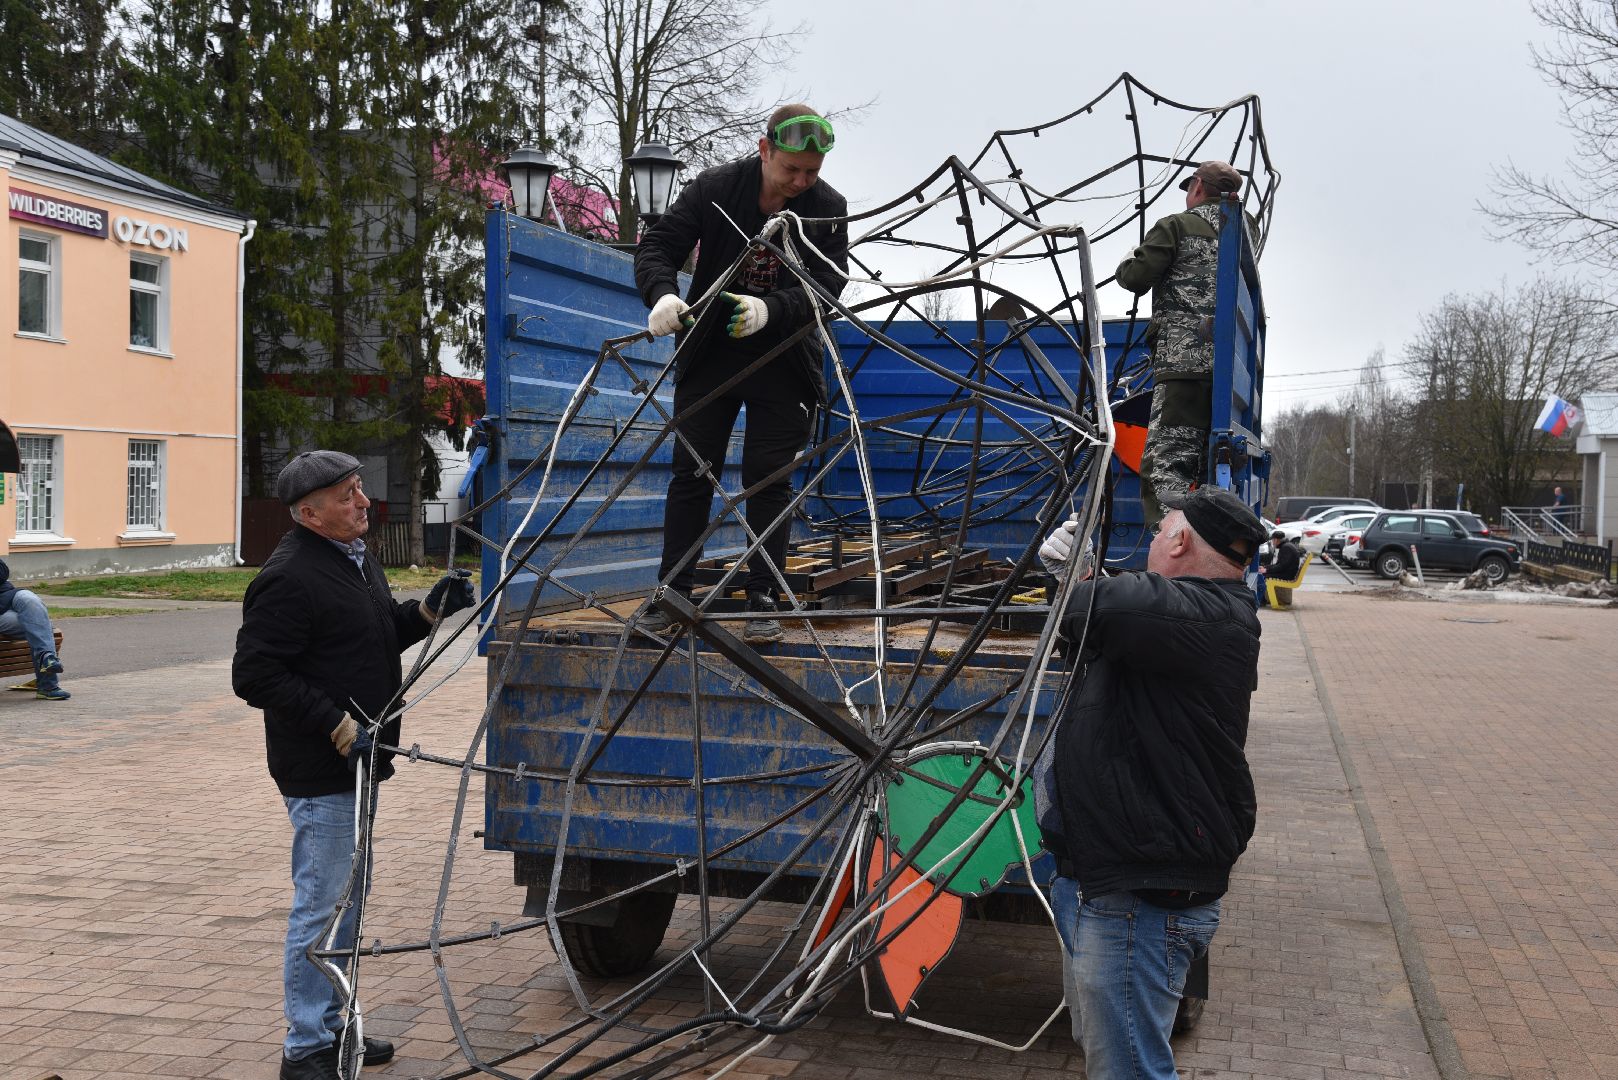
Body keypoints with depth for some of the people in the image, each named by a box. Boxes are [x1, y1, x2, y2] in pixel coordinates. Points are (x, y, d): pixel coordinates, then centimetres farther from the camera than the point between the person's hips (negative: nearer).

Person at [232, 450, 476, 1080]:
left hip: (357, 764, 10)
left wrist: (430, 610, 6)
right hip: (320, 774, -10)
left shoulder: (357, 559, 12)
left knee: (346, 904, 19)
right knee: (321, 909, -2)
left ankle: (329, 1027, 33)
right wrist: (338, 726, -24)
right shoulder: (289, 579, -20)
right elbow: (255, 675, -23)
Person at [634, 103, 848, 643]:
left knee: (769, 478, 1)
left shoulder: (828, 207, -9)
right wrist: (663, 294, -32)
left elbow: (828, 287, -17)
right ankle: (672, 592, 12)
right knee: (692, 473, 4)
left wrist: (769, 309, -35)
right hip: (709, 351, 1)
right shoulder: (715, 188, -10)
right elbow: (657, 245, -10)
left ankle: (762, 598, 10)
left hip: (783, 360, -1)